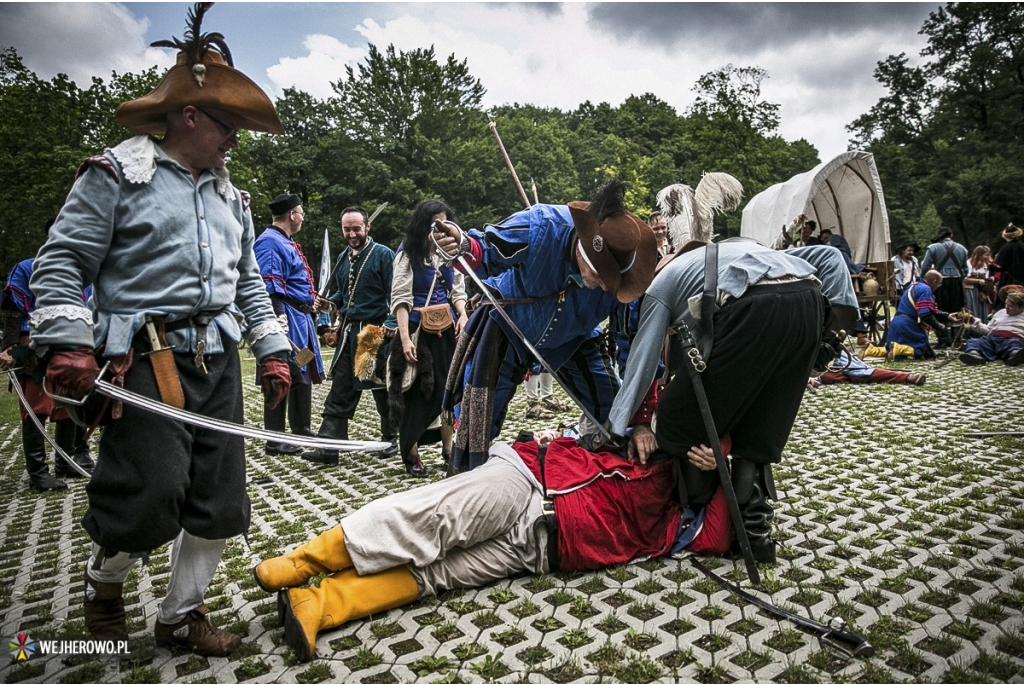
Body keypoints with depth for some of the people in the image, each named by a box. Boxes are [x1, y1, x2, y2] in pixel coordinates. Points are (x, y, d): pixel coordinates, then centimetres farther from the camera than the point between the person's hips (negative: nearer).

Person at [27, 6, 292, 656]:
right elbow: (61, 262, -3)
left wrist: (272, 350, 13)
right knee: (149, 499, -8)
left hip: (219, 360, 6)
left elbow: (250, 284, 21)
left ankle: (181, 615, 26)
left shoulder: (230, 197, 19)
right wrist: (68, 343, -13)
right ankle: (105, 578, 28)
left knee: (220, 499, 6)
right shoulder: (116, 175, 0)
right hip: (149, 360, -6)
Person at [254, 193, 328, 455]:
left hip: (301, 320, 11)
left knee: (304, 376, 16)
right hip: (286, 320, -11)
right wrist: (280, 322, -26)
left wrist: (312, 300, 21)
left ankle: (302, 431, 28)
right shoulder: (270, 242, -12)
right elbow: (269, 287, -21)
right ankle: (276, 440, 5)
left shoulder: (287, 243, 19)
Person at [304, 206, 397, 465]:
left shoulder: (383, 255, -7)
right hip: (349, 332, 6)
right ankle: (328, 448, 4)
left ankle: (391, 439, 25)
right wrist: (328, 302, 7)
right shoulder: (343, 258, 14)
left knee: (382, 390, 7)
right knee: (340, 391, 3)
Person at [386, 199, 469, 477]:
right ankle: (410, 454, 10)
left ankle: (448, 447, 17)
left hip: (447, 329, 5)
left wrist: (463, 316, -5)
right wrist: (405, 337, -18)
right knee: (416, 390, 0)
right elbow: (400, 298, -10)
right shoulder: (407, 254, -4)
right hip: (419, 329, -5)